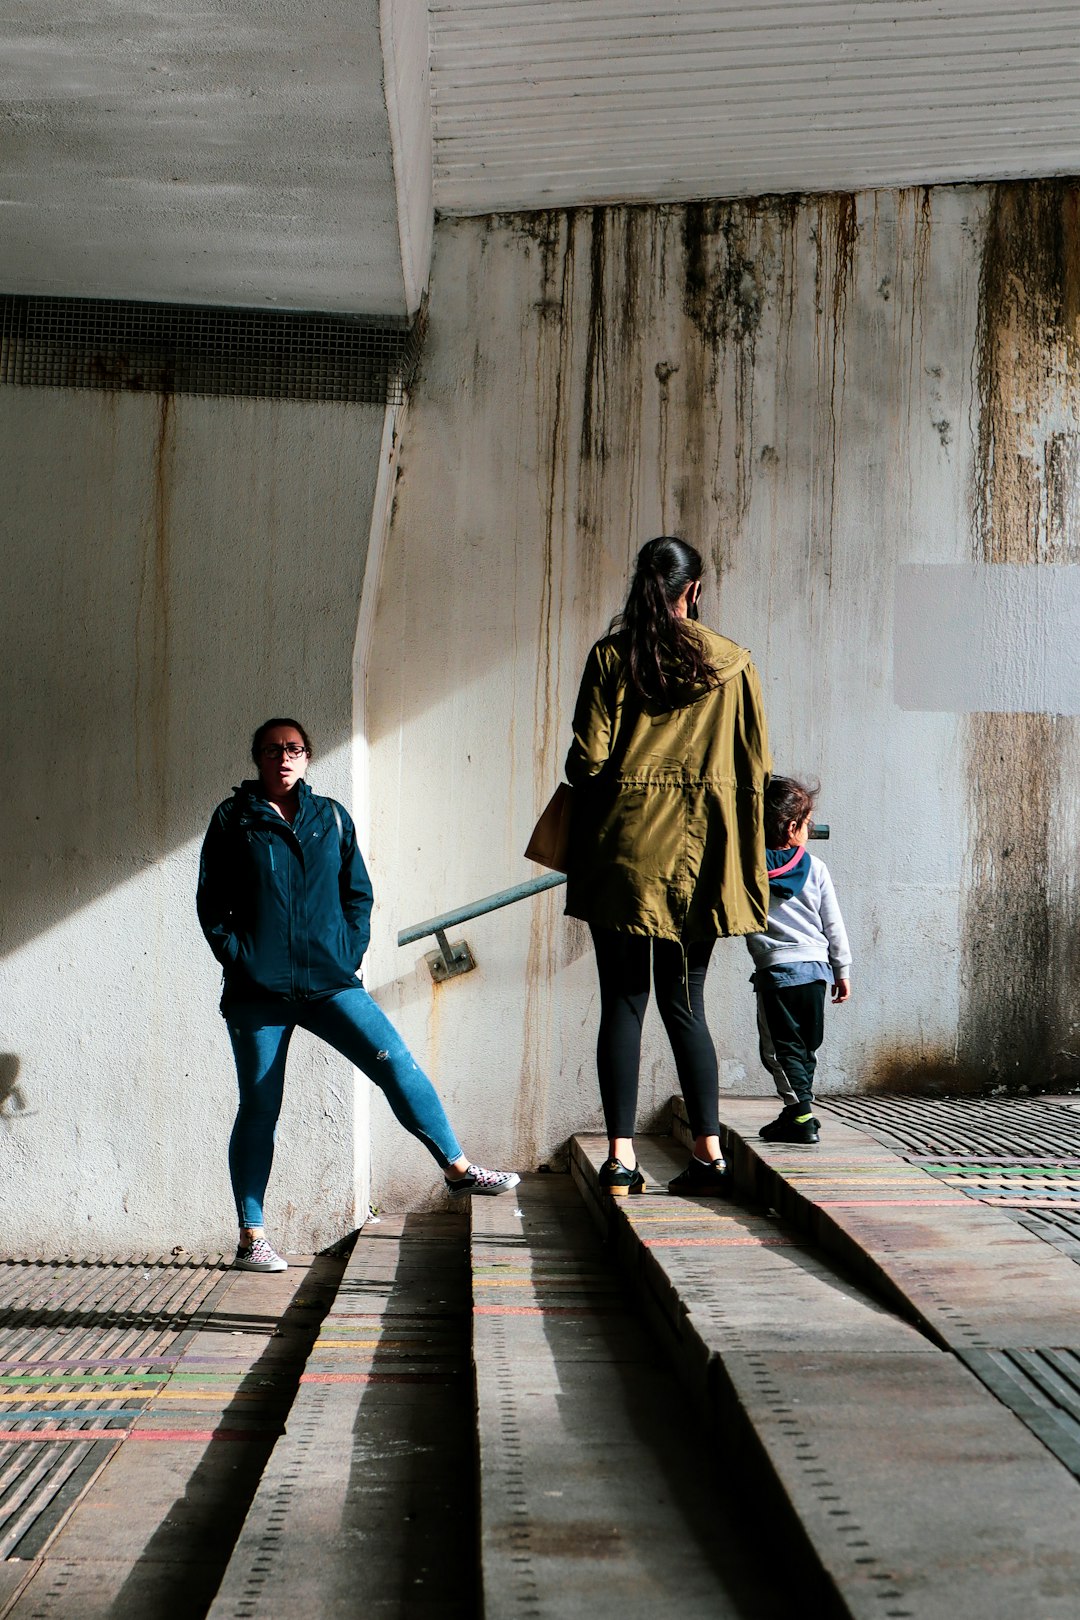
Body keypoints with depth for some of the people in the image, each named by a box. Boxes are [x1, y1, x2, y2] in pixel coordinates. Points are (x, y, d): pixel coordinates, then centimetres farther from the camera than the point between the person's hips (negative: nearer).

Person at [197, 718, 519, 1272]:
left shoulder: (331, 817, 13)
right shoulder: (233, 819, 7)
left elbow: (358, 893, 14)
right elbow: (210, 901, 6)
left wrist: (350, 955, 0)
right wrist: (237, 957, -6)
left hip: (329, 981, 2)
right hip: (256, 991, -2)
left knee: (397, 1064, -14)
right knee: (258, 1110, 3)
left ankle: (458, 1169, -6)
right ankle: (251, 1238, 10)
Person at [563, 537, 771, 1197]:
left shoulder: (611, 656, -2)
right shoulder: (732, 661, 3)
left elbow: (588, 758, -5)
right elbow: (754, 767, 5)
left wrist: (581, 848, 12)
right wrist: (746, 862, 15)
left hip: (622, 845, -1)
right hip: (699, 851, 2)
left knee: (622, 1001, 2)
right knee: (685, 1001, 9)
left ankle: (621, 1156, -1)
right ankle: (710, 1151, 6)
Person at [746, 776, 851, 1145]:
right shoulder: (815, 868, 2)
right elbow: (833, 925, 6)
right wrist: (842, 970, 15)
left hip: (774, 969, -3)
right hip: (816, 966, 3)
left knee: (781, 1046, -2)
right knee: (807, 1046, 14)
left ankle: (801, 1115, -11)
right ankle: (798, 1111, 20)